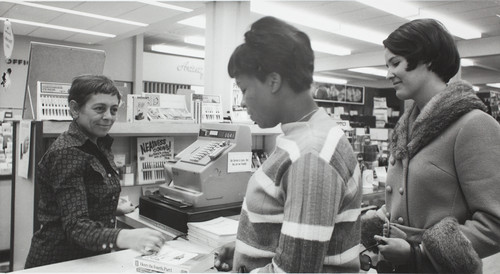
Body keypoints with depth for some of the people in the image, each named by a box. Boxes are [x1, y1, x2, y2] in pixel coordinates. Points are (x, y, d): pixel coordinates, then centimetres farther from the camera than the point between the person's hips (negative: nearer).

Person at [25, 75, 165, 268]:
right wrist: (123, 237, -43)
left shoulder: (99, 146, 6)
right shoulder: (66, 153, -18)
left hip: (92, 258, 7)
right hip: (59, 261, -7)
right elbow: (76, 226, -28)